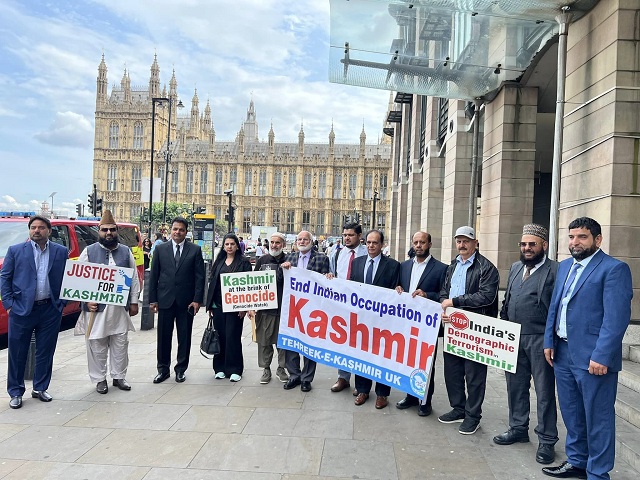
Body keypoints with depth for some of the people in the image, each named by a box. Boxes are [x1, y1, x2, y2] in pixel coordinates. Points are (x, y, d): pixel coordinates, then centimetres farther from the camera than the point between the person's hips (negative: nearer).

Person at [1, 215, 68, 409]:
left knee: (45, 352, 10)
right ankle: (15, 393, 20)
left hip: (50, 310, 1)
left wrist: (62, 302, -1)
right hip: (21, 309, -1)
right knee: (17, 353, 6)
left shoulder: (61, 252, 4)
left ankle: (40, 388, 26)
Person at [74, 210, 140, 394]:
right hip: (96, 307, -2)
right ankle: (99, 379, 19)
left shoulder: (126, 251, 6)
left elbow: (134, 278, 8)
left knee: (120, 344, 10)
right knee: (97, 346, 6)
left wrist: (134, 302, 5)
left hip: (120, 308, 2)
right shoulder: (89, 251, 0)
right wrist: (87, 300, -11)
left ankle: (119, 376, 24)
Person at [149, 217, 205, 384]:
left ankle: (181, 369, 22)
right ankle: (163, 369, 23)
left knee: (184, 337, 8)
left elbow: (200, 276, -2)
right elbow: (154, 275, 5)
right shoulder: (160, 249, 5)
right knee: (163, 337, 8)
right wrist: (152, 299, 1)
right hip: (165, 300, 1)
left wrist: (197, 300, -8)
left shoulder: (195, 250, 0)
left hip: (186, 301, -1)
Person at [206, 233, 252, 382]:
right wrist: (209, 304, 8)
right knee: (220, 336, 8)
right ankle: (220, 367, 19)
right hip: (218, 305, 4)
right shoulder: (219, 262, 12)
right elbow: (212, 282, 12)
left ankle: (234, 369, 9)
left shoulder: (244, 262, -2)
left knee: (233, 337, -2)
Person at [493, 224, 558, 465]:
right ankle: (518, 429, 32)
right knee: (515, 386, 16)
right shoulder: (515, 268, 14)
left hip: (540, 340, -6)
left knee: (544, 391, 5)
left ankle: (546, 440, 18)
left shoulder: (555, 271, -7)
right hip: (513, 338, 6)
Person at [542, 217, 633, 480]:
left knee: (597, 419, 6)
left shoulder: (614, 269, -10)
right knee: (572, 414, 19)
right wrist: (549, 341, 11)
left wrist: (601, 356, -21)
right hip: (562, 353, 7)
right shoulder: (564, 266, 13)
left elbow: (616, 317, -17)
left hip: (593, 357, -7)